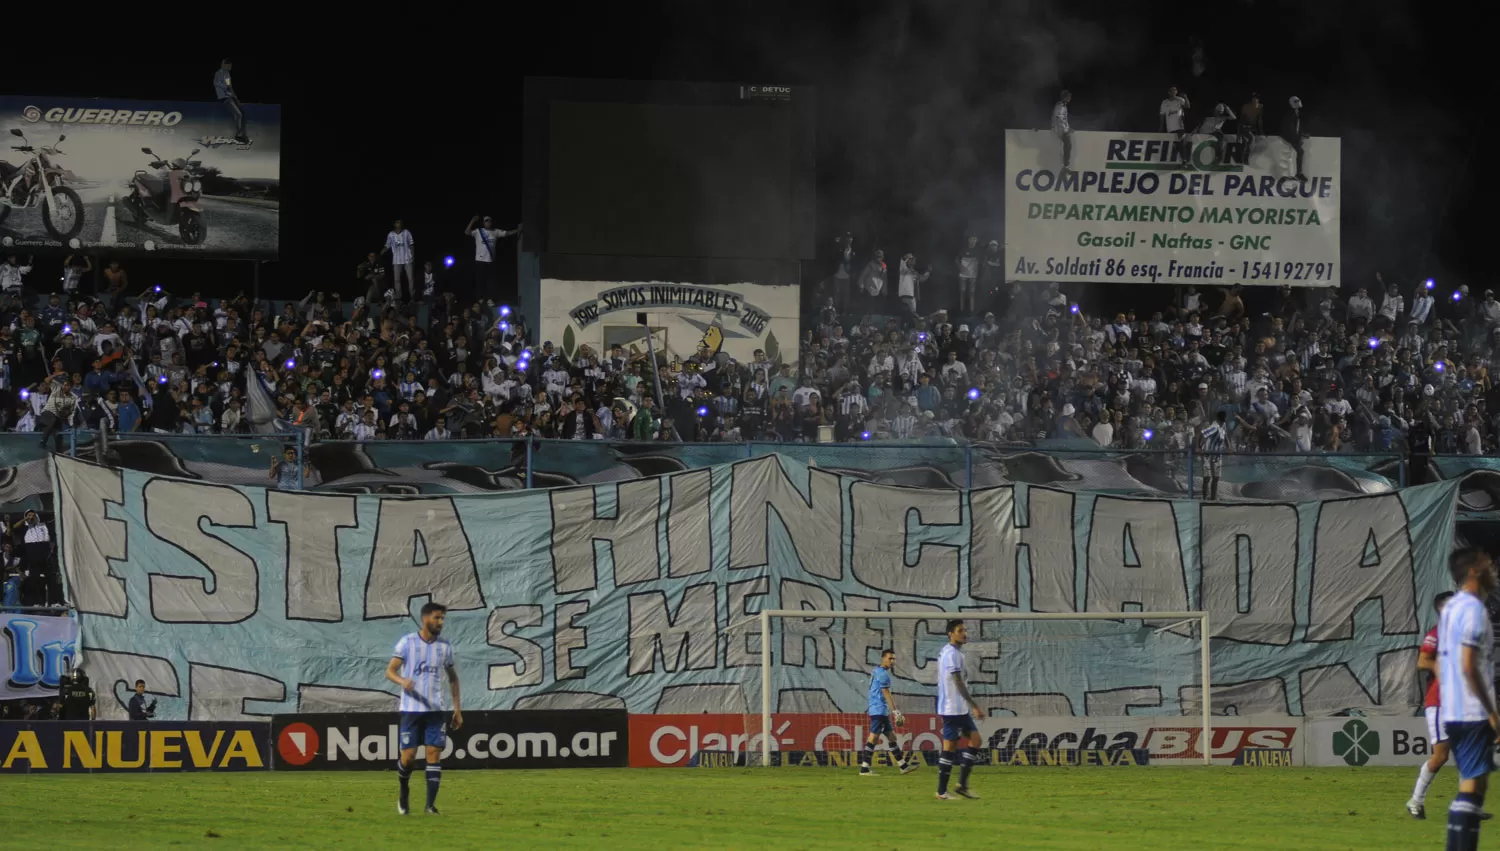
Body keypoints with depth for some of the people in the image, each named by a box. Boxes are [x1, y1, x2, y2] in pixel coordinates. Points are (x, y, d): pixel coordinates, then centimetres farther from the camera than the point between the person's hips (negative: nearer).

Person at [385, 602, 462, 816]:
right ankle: (404, 793, 25)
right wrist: (403, 681, -28)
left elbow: (453, 677, 17)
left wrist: (457, 708, 12)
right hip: (411, 708, -3)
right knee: (408, 755, -3)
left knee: (434, 754, -7)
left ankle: (431, 804, -6)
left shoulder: (444, 646, 8)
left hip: (435, 709, 3)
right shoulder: (407, 642, -2)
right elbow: (390, 671, -6)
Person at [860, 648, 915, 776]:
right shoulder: (883, 674, -13)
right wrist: (895, 711, -19)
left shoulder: (876, 671, 17)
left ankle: (904, 765, 18)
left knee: (891, 736, 13)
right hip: (879, 711, -11)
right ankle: (864, 769, -10)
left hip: (881, 711, 11)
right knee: (873, 738, -10)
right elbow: (886, 695, -18)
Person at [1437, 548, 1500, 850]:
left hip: (1450, 712, 9)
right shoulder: (1473, 609, -14)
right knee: (1474, 785, -10)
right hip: (1473, 713, -9)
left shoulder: (1450, 608, 15)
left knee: (1470, 784, 14)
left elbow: (1440, 665, 20)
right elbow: (1469, 666, -20)